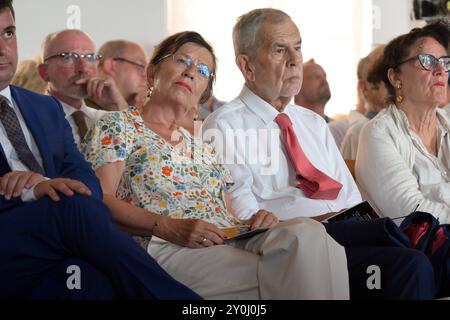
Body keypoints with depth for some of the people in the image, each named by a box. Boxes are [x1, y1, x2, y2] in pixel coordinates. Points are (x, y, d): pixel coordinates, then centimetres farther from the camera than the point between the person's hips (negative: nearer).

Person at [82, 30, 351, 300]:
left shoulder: (205, 150, 30)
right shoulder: (117, 127, 12)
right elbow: (101, 200, -3)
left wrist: (254, 222, 0)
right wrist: (169, 227, -18)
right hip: (165, 248, -6)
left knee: (307, 231, -28)